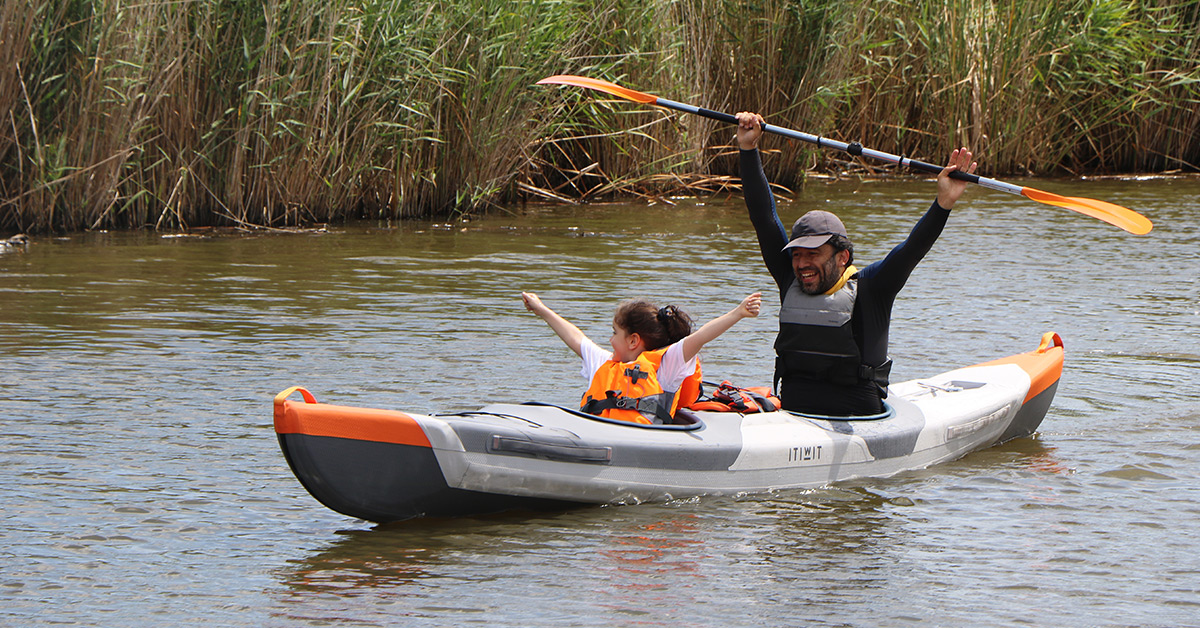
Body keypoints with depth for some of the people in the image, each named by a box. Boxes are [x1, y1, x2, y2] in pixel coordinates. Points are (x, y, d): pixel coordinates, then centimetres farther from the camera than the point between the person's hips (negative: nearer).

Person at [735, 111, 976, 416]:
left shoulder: (868, 288, 0)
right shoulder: (790, 282, 11)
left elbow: (912, 249, -13)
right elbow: (763, 216, 11)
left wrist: (943, 203, -28)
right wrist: (748, 149, 8)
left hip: (856, 422, -3)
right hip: (790, 417, 3)